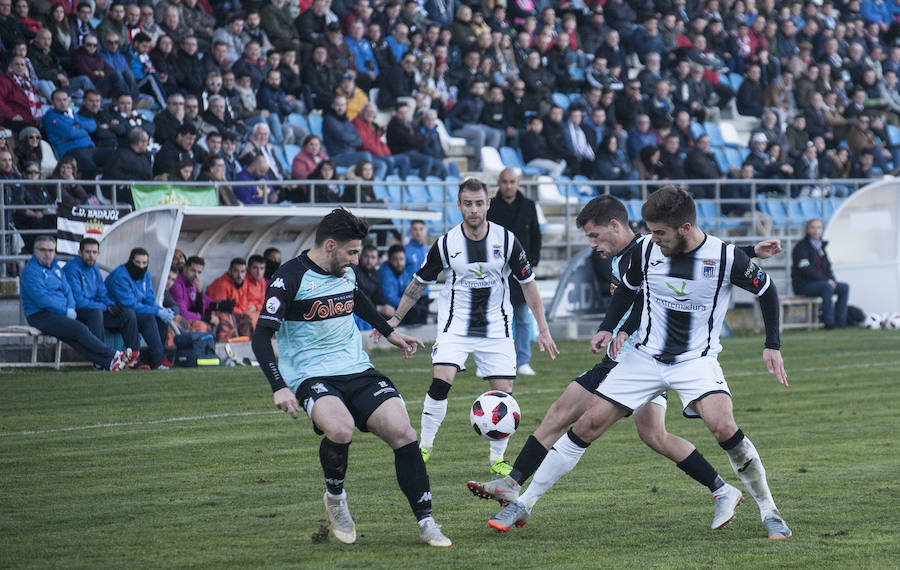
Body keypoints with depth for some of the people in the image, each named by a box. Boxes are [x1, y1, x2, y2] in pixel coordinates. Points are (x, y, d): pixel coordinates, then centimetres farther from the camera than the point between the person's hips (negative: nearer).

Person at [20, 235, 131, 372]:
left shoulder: (56, 268, 20)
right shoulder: (31, 271, -7)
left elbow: (67, 290, 19)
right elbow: (41, 299, -16)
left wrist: (71, 308, -2)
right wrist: (66, 311, -14)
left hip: (58, 313, 7)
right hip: (40, 315, -7)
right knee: (79, 329, -23)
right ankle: (112, 356, -25)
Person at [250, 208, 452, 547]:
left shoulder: (346, 271, 9)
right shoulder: (290, 278, -12)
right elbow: (262, 337, -15)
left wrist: (390, 333, 38)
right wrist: (279, 388, -26)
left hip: (358, 370, 6)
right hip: (312, 376, -6)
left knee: (403, 433, -13)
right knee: (340, 429, -35)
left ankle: (426, 523, -4)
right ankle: (335, 498, -4)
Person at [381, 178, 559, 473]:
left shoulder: (506, 240, -7)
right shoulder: (446, 243, -7)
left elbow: (528, 283, 3)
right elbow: (419, 282, 6)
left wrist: (543, 328, 1)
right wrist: (395, 319, 6)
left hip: (496, 327, 1)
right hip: (455, 324, -1)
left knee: (504, 393, -6)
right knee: (441, 382, -20)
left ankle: (497, 458, 13)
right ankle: (425, 446, -3)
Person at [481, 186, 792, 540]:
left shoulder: (727, 258, -16)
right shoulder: (645, 252, -7)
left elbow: (766, 290, 1)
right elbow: (628, 289, 14)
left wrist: (772, 346, -3)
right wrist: (608, 328, 3)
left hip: (697, 359, -3)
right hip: (646, 356, 3)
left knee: (723, 427, -28)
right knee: (589, 424, -3)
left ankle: (768, 510, -9)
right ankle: (523, 504, 7)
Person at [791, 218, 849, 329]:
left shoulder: (820, 247, 16)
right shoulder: (801, 246, -9)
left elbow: (828, 268, 20)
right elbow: (806, 270, -19)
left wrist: (832, 280, -3)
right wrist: (826, 280, -20)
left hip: (819, 283, 8)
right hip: (803, 285, -8)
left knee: (844, 287, -8)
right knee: (827, 287, -33)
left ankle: (840, 320, -12)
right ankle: (829, 322, -31)